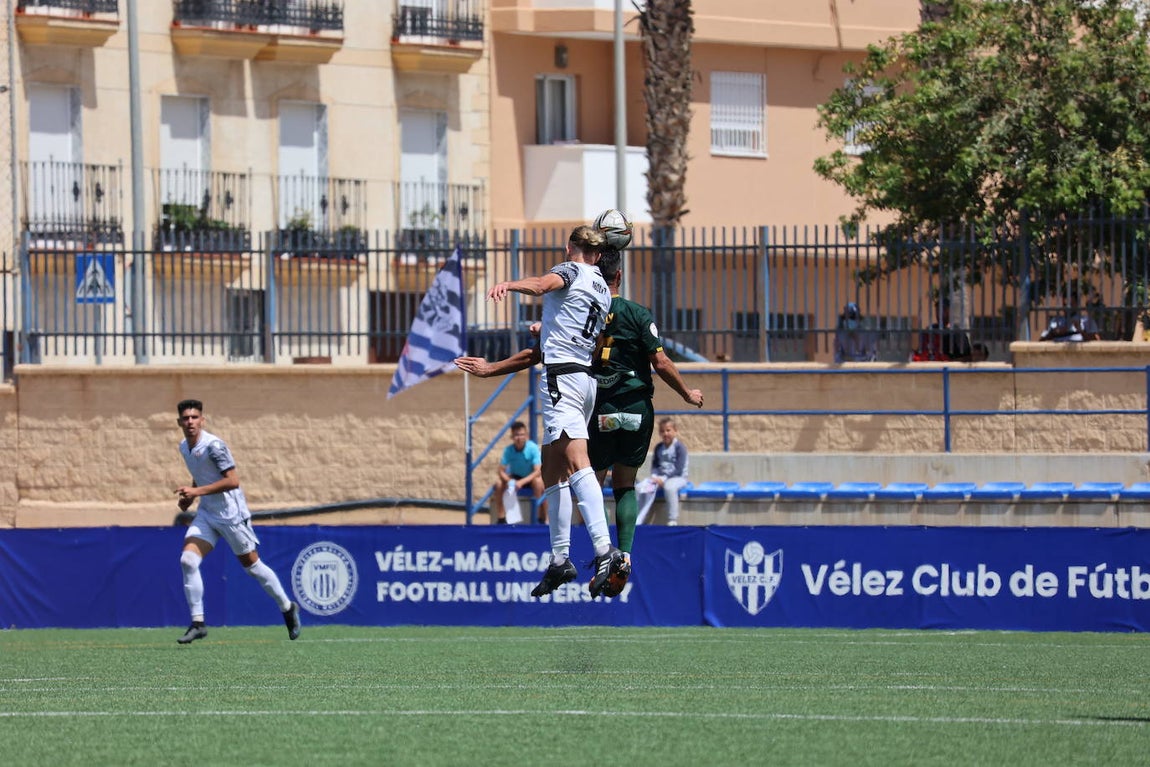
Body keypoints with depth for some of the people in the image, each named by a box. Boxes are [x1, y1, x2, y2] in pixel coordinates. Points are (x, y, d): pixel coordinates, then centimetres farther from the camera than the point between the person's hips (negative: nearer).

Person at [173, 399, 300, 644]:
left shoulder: (213, 446, -20)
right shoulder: (184, 448, 6)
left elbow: (232, 481, -24)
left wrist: (197, 491, -27)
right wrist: (190, 497, 7)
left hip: (230, 513, -7)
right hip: (206, 513, 7)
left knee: (251, 565, 6)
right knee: (188, 560, -11)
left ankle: (288, 608, 26)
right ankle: (197, 623, -8)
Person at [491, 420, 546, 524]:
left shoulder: (533, 448, -21)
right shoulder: (508, 450, -14)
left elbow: (538, 471, -26)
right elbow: (501, 471, -12)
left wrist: (522, 482, -39)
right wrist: (509, 481, -35)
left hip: (530, 477, -3)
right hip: (515, 478, 3)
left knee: (539, 482, -37)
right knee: (498, 483, -25)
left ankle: (543, 519, -28)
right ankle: (501, 519, -13)